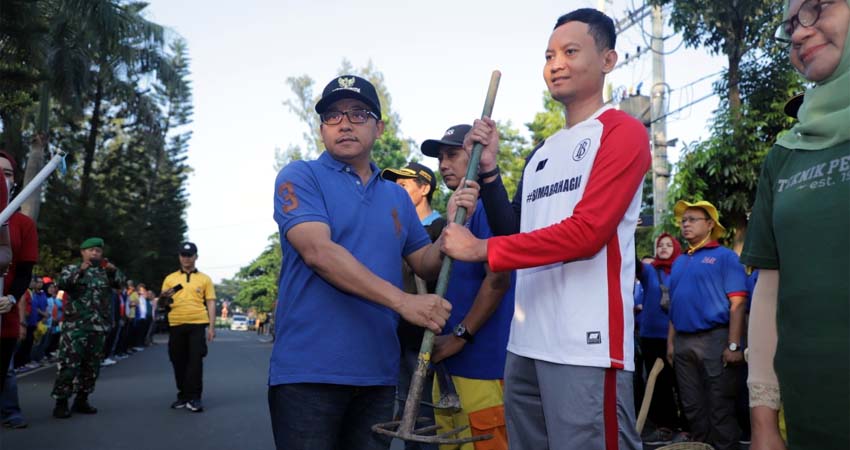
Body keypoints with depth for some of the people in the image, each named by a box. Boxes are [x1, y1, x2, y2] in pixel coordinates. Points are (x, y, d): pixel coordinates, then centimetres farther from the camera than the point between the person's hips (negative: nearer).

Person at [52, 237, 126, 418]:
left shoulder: (106, 271, 16)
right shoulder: (72, 269, 7)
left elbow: (120, 283, 1)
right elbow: (61, 283, -12)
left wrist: (114, 270, -19)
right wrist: (80, 270, -27)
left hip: (98, 327, 4)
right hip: (75, 325, -4)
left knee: (91, 366, 8)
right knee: (69, 364, -9)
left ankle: (81, 400, 19)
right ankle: (61, 402, -2)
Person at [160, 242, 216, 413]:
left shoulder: (204, 279, 8)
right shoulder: (170, 278, 12)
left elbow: (210, 303, 5)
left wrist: (211, 326, -4)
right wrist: (163, 298, -11)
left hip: (197, 324, -2)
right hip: (176, 324, 2)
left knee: (195, 361, -5)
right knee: (178, 361, 8)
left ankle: (194, 397, 0)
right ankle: (183, 395, 20)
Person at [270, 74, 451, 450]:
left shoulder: (398, 197, 13)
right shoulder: (300, 177, -3)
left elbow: (427, 266, 13)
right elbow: (318, 252, -18)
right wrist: (402, 302, -25)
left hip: (378, 374, 5)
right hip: (308, 372, -5)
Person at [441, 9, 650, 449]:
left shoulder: (623, 131, -3)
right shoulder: (541, 152, 20)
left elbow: (587, 231, -15)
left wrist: (482, 249, -12)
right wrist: (488, 170, 5)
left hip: (586, 346, -7)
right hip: (526, 343, 8)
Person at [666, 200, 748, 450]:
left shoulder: (725, 256, -2)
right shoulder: (679, 262, 17)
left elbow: (737, 303, -10)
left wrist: (734, 345, -17)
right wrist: (671, 342, 12)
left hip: (715, 339, -6)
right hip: (683, 342, 6)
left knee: (720, 409, -1)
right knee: (693, 407, 12)